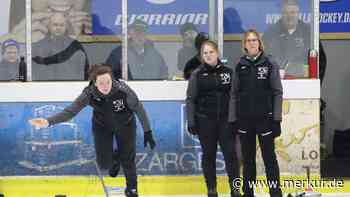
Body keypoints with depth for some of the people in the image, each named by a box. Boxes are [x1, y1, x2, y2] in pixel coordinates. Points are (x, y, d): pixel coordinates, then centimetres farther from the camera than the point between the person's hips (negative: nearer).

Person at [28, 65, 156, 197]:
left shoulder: (123, 90, -34)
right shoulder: (89, 94, -31)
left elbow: (139, 109, -21)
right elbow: (71, 111, -31)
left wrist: (147, 132, -15)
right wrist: (48, 122, -45)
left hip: (125, 124, -1)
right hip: (102, 125, 1)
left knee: (128, 159, 3)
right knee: (104, 164, -1)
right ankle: (114, 158, 37)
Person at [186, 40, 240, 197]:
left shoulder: (228, 72, 5)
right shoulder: (197, 74, 1)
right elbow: (191, 99, 0)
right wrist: (191, 122, -6)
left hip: (225, 119, 1)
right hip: (205, 120, -1)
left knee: (230, 153, -3)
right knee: (209, 154, 5)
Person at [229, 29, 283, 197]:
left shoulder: (269, 64, -2)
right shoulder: (240, 66, 6)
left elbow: (277, 93, -3)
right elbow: (234, 94, 8)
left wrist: (277, 119, -9)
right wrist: (232, 120, 3)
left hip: (265, 118, -3)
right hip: (244, 119, 3)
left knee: (269, 157, 0)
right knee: (248, 158, 10)